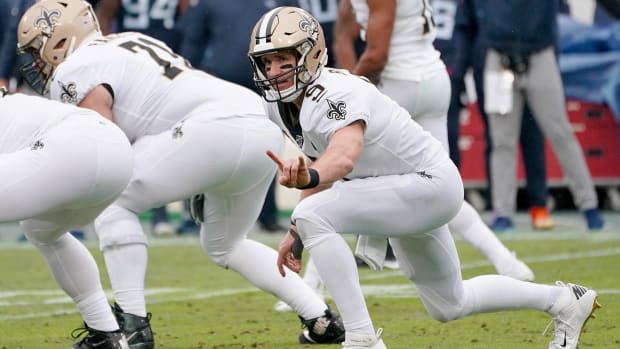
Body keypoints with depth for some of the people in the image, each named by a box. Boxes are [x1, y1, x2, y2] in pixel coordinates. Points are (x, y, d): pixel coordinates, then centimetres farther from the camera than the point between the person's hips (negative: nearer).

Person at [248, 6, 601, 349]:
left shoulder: (336, 94, -28)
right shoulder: (282, 105, -1)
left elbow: (343, 155, -49)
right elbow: (319, 165, 15)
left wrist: (307, 176, -70)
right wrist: (298, 234, 11)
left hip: (431, 184, -10)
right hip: (400, 193, 10)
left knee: (313, 216, -28)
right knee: (448, 306, 22)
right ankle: (563, 301, 38)